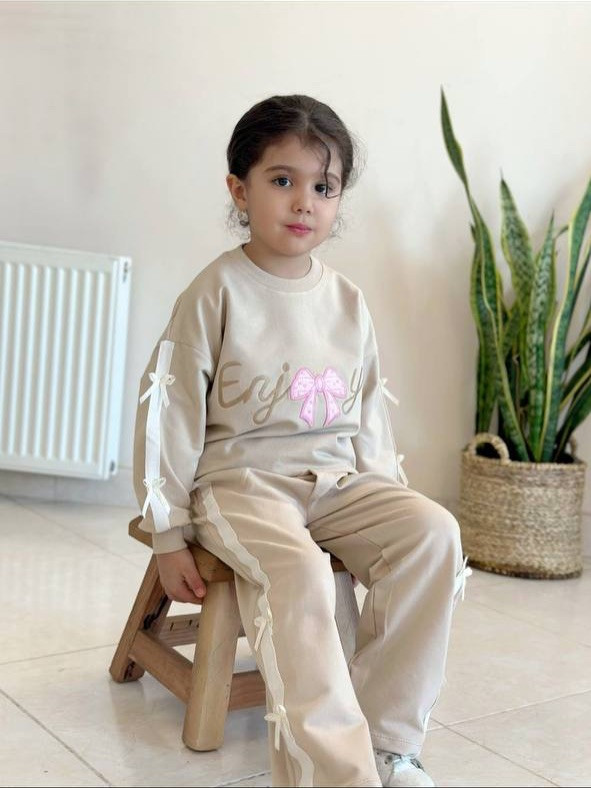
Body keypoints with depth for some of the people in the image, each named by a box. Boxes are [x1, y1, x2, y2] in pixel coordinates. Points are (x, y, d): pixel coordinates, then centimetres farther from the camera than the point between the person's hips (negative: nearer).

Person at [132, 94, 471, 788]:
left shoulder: (349, 301, 10)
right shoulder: (218, 291, -5)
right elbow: (169, 412, -5)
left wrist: (387, 491, 8)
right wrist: (170, 535, -7)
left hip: (339, 479, 5)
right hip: (242, 478, -5)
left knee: (433, 532, -20)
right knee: (297, 570, -34)